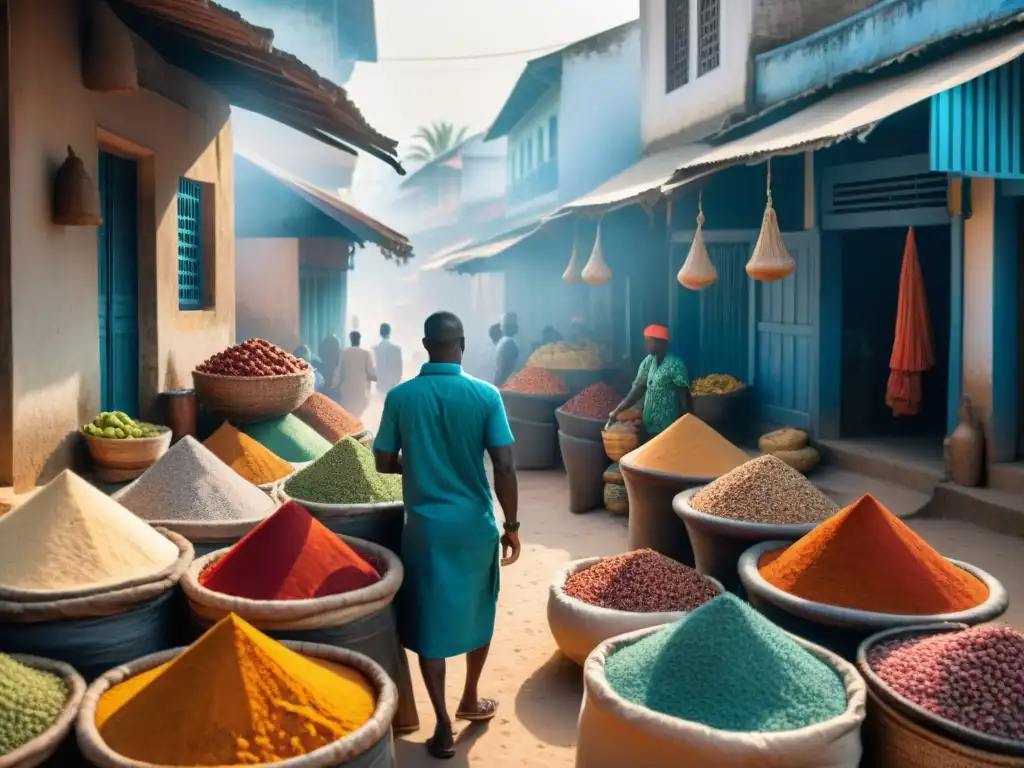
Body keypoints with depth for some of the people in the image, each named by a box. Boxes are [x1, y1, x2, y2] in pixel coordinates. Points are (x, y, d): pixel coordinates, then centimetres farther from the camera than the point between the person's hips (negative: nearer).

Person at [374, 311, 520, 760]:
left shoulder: (400, 397, -6)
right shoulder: (486, 395, -9)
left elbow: (384, 463, 0)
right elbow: (504, 468, -12)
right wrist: (512, 526, -2)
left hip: (425, 525, 0)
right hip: (476, 523, 1)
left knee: (430, 621, 8)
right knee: (477, 612, 20)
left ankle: (443, 728, 11)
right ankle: (470, 701, 37)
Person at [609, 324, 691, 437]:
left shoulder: (675, 365, -14)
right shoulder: (648, 362, 6)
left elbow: (684, 396, -13)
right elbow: (638, 389, 5)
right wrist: (617, 411, -2)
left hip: (668, 427, -6)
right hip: (649, 424, 6)